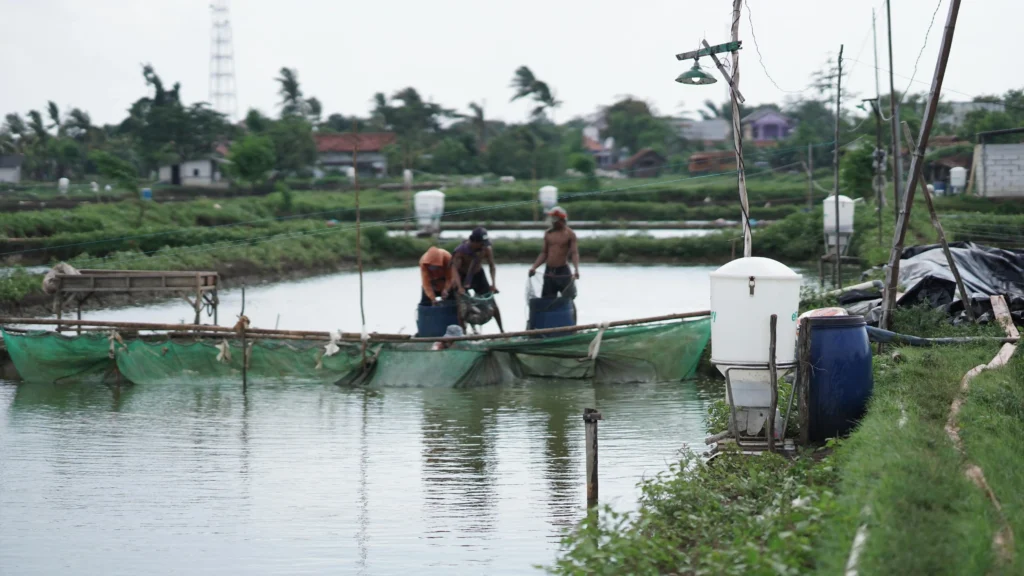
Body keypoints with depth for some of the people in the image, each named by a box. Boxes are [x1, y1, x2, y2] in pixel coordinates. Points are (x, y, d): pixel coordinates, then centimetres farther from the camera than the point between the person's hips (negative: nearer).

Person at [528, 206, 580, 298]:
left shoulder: (570, 234, -4)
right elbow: (544, 253, 15)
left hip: (563, 272, -5)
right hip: (549, 272, 5)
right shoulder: (548, 233, 10)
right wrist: (534, 267, 2)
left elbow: (574, 253, -13)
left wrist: (576, 270, -29)